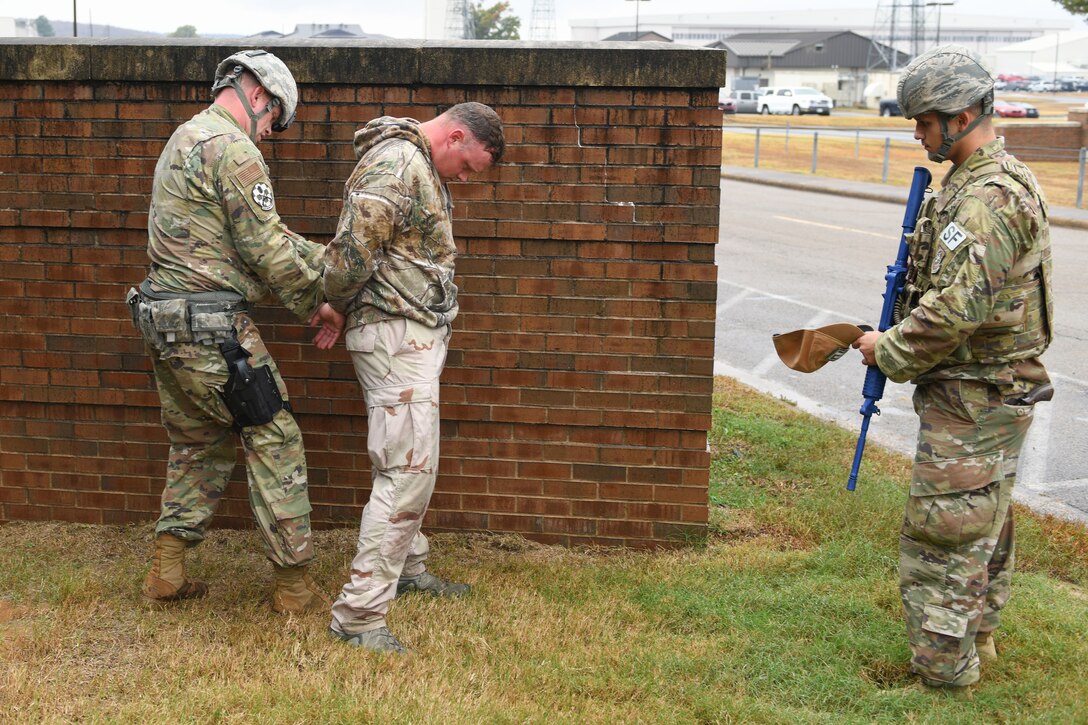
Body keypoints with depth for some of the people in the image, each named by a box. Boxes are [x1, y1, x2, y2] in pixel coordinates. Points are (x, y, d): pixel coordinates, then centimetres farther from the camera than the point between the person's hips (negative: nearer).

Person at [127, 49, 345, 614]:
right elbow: (268, 249, -15)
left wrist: (331, 260, 12)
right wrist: (317, 303, -1)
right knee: (274, 440, -1)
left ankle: (166, 575, 22)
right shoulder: (233, 148, -13)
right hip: (209, 323, -10)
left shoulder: (187, 139, 20)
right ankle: (294, 585, 5)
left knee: (200, 443, 19)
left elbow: (263, 236, 17)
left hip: (165, 322, 10)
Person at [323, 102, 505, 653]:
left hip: (416, 336, 11)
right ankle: (358, 614, -8)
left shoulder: (419, 167, 17)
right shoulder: (400, 163, -18)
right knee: (409, 470, -11)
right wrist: (335, 307, -9)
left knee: (409, 463, 20)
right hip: (395, 334, -11)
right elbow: (354, 248, -25)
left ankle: (407, 567, 35)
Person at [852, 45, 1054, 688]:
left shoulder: (987, 197, -23)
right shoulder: (1005, 181, 11)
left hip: (973, 400, -11)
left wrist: (890, 348, -14)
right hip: (997, 392, 11)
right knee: (986, 520, 22)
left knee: (944, 534, -2)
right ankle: (977, 636, 37)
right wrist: (902, 336, 10)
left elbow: (957, 307, -29)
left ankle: (943, 669, 8)